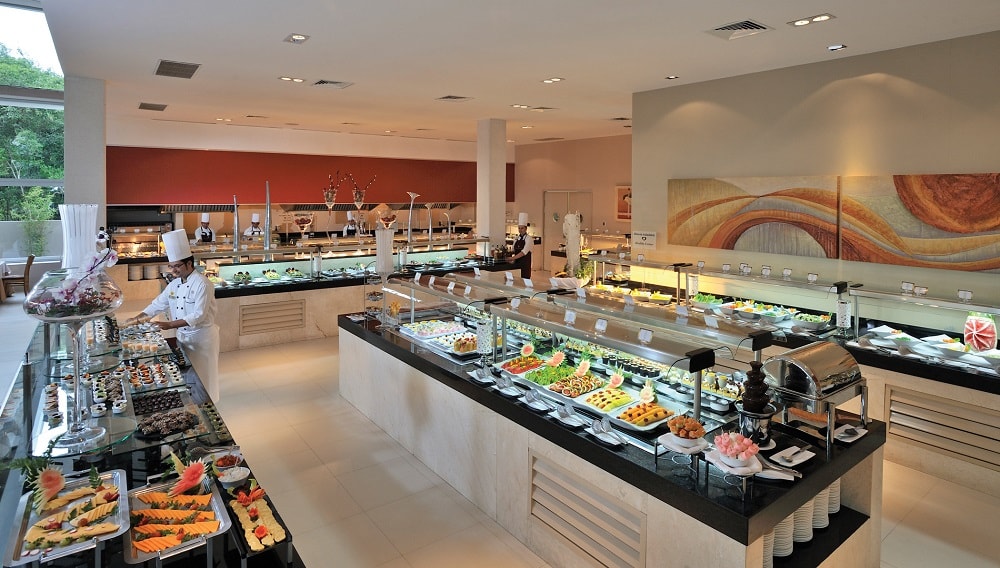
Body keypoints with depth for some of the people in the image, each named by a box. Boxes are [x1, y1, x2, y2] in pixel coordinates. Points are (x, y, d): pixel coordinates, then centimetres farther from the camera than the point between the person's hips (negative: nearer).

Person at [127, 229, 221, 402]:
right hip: (183, 336, 7)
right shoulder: (174, 284, 6)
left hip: (202, 336, -7)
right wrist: (138, 318, -3)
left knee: (202, 378, 4)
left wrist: (170, 325, -27)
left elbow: (199, 316, -25)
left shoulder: (202, 284, -20)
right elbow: (158, 304, 10)